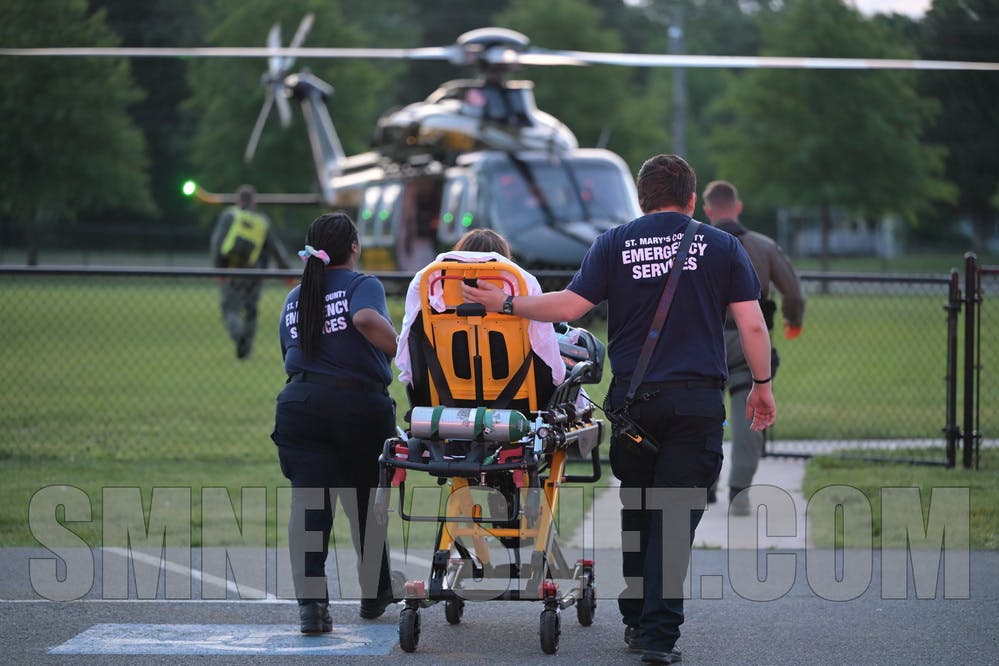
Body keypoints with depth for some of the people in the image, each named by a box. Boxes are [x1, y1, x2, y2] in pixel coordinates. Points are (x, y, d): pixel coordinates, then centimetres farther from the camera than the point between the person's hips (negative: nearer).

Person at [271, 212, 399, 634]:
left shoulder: (294, 298, 19)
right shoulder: (362, 285, 0)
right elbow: (366, 319, -21)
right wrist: (397, 350, -8)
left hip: (300, 405, 3)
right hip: (361, 405, -3)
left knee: (308, 503, -5)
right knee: (367, 503, 14)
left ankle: (311, 601, -21)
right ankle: (374, 595, 30)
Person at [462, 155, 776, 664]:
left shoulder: (615, 244, 5)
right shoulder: (721, 247, 6)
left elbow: (571, 305, -2)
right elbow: (752, 324, 1)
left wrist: (506, 304, 12)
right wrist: (762, 385, 13)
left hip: (632, 397, 1)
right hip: (697, 401, -1)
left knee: (637, 509, 17)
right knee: (675, 513, -3)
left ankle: (635, 619, 24)